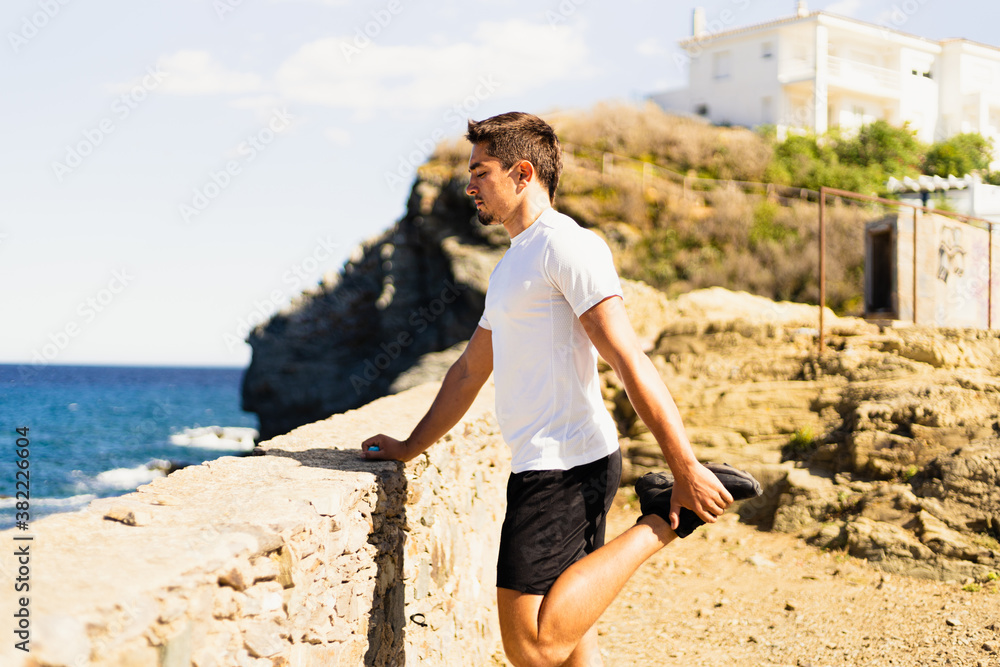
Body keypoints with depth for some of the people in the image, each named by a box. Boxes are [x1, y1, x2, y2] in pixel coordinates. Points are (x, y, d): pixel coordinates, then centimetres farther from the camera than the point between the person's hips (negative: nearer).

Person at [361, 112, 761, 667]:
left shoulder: (566, 245, -9)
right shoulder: (514, 264, 22)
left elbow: (629, 361, -16)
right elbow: (470, 371, 29)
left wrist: (687, 470, -19)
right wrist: (410, 448, 29)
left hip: (564, 468, -9)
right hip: (546, 469, 9)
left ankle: (661, 524, -7)